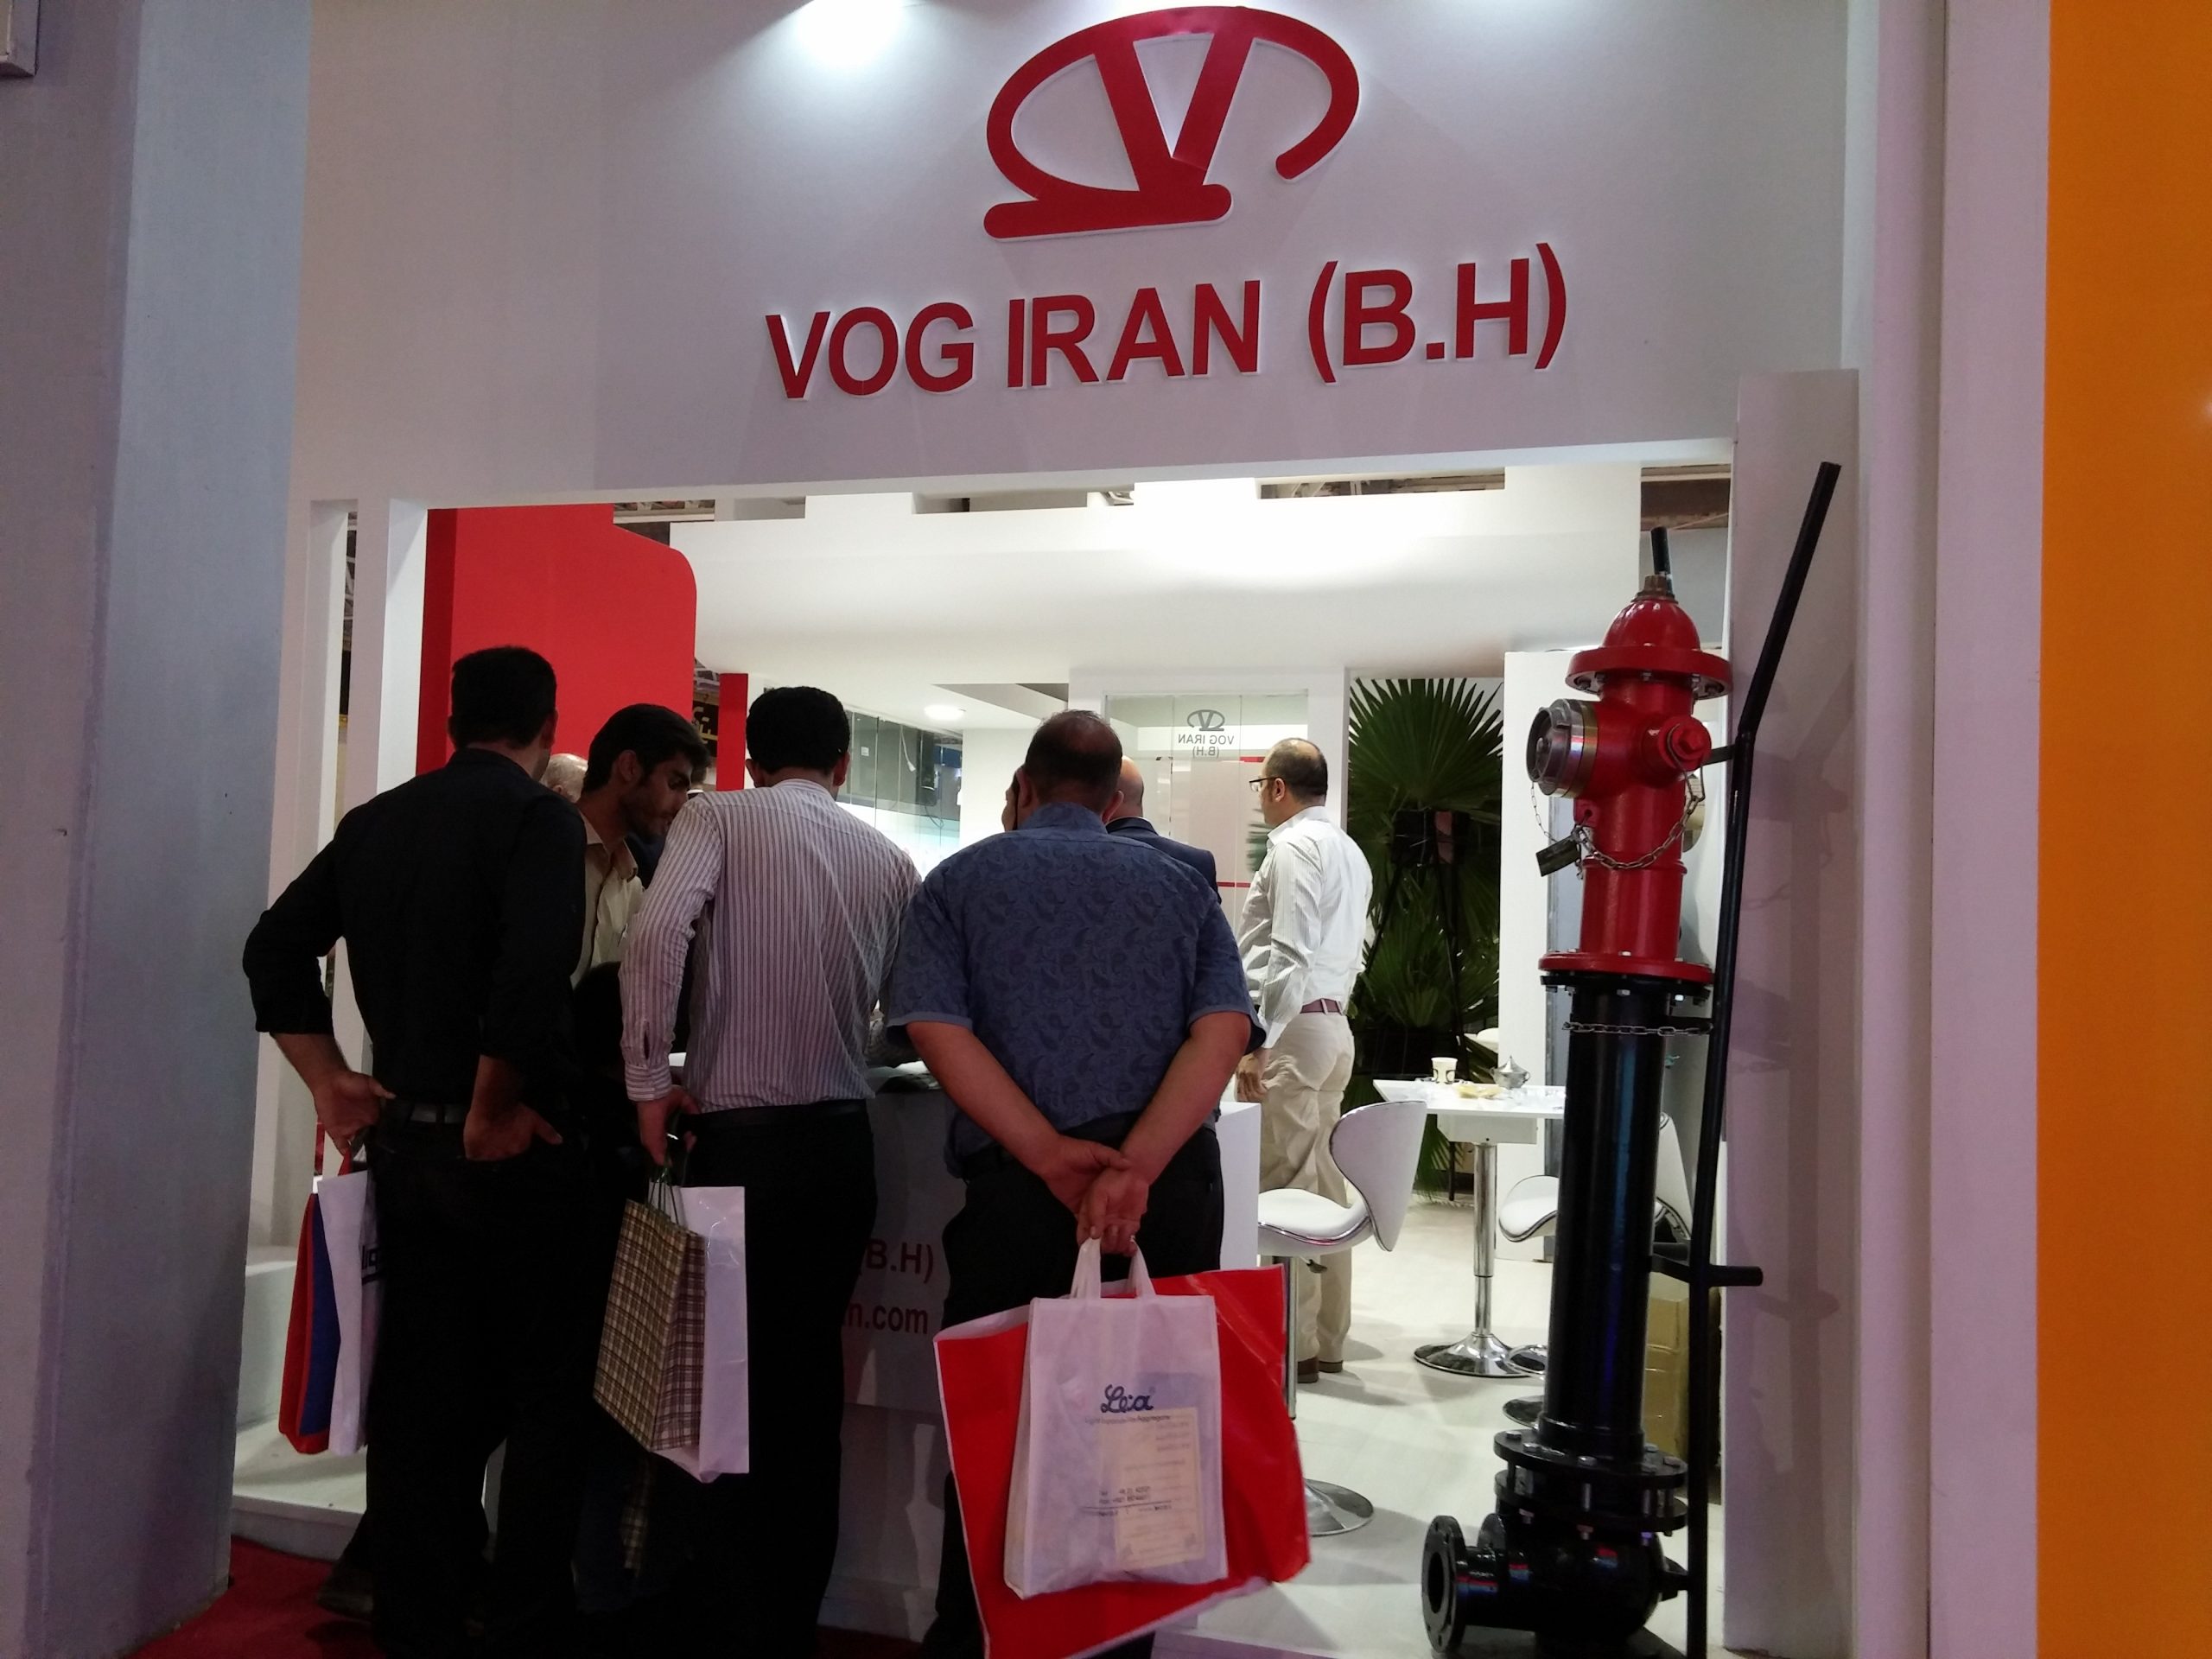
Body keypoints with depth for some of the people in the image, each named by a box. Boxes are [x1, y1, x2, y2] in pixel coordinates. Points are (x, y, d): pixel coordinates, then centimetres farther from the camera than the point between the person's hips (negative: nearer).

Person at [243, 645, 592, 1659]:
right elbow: (533, 976, -25)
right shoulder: (539, 819, -11)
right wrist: (492, 1110, -14)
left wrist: (328, 1081, 10)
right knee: (544, 1398, 6)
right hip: (512, 1149, -6)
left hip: (402, 1141, 7)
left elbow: (276, 947, 12)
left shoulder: (375, 822, 10)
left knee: (420, 1394, 14)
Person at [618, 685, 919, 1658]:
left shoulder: (719, 818, -2)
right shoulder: (887, 859, 9)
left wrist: (650, 1083, -11)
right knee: (809, 1385, 14)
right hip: (844, 1144, 4)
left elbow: (655, 931, -19)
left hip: (742, 1140, -4)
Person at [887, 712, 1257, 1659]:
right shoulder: (1180, 886, 13)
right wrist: (1137, 1167, -15)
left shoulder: (960, 881, 9)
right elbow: (1224, 1030, -4)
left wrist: (1056, 1159, -13)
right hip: (1173, 1189, 2)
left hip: (1017, 1190, -1)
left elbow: (936, 1029, -7)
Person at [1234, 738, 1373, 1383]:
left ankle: (1292, 1345, -1)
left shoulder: (1293, 847, -12)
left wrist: (1257, 1043, -20)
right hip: (1332, 1023, 10)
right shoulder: (1347, 849, 17)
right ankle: (1325, 1337, 18)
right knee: (1322, 1185, 12)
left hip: (1294, 1026, -10)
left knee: (1282, 1190, -5)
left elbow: (1289, 954, -20)